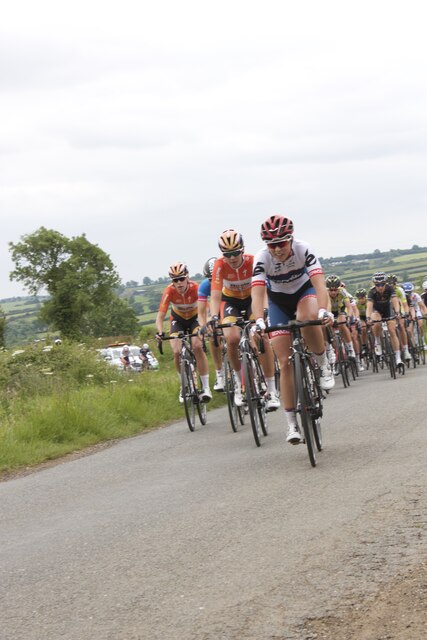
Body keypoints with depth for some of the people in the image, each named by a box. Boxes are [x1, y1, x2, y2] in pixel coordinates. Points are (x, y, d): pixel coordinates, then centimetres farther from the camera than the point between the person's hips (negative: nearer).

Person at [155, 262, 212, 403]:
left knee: (197, 346, -25)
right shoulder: (169, 291, -27)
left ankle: (206, 387, -19)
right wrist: (160, 332, -46)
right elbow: (160, 316, -28)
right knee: (177, 352, -16)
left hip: (195, 318, -2)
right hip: (178, 319, 2)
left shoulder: (195, 288, -31)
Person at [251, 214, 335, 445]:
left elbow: (319, 284, -38)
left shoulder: (303, 250, -28)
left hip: (304, 291, -1)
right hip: (278, 300, 1)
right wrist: (259, 321, -54)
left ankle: (323, 365, -14)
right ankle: (291, 424, -3)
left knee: (308, 317, -40)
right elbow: (257, 294, -36)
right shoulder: (262, 259, -27)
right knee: (285, 362, -9)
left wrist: (323, 310, -56)